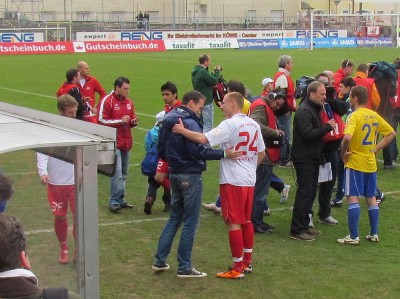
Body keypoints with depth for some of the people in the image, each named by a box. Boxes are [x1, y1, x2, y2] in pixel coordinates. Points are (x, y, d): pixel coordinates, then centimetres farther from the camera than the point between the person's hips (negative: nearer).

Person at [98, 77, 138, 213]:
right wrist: (120, 121, -18)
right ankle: (114, 202, -7)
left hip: (126, 143, 7)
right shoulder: (107, 101, -8)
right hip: (114, 143, -7)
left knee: (124, 174, 11)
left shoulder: (128, 102, 14)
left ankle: (120, 200, 19)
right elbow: (102, 120, -12)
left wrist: (133, 121, -1)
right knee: (117, 174, -12)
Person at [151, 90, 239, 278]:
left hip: (174, 174, 9)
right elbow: (197, 150, -26)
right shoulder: (190, 122, -17)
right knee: (190, 222, 0)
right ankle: (184, 268, 5)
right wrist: (223, 154, -27)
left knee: (174, 218, 19)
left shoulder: (167, 120, 10)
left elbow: (161, 150, 15)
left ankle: (160, 261, 19)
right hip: (190, 176, -9)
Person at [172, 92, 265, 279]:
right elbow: (261, 153, 16)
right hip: (250, 180, 8)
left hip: (232, 181, -8)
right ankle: (247, 263, 26)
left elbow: (203, 139, -25)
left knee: (234, 223, -1)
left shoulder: (229, 125, -14)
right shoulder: (253, 124, 9)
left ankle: (237, 268, 4)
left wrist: (182, 131, -14)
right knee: (246, 221, 17)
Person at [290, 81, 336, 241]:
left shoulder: (313, 109, 15)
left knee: (310, 193, 14)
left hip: (312, 158, 10)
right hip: (304, 159, -10)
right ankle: (297, 230, -3)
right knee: (304, 193, -8)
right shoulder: (304, 111, -18)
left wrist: (326, 127, 4)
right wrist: (327, 127, -20)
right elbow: (308, 134, -27)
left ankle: (304, 225, 23)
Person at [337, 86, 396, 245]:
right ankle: (374, 234, 20)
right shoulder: (374, 115, 5)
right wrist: (375, 149, 9)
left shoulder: (355, 116, -16)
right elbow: (391, 133, 12)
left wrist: (344, 153, -15)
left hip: (355, 162, -7)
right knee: (371, 198, 14)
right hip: (371, 163, 7)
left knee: (353, 198, -3)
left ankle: (354, 236, -2)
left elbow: (347, 137, -32)